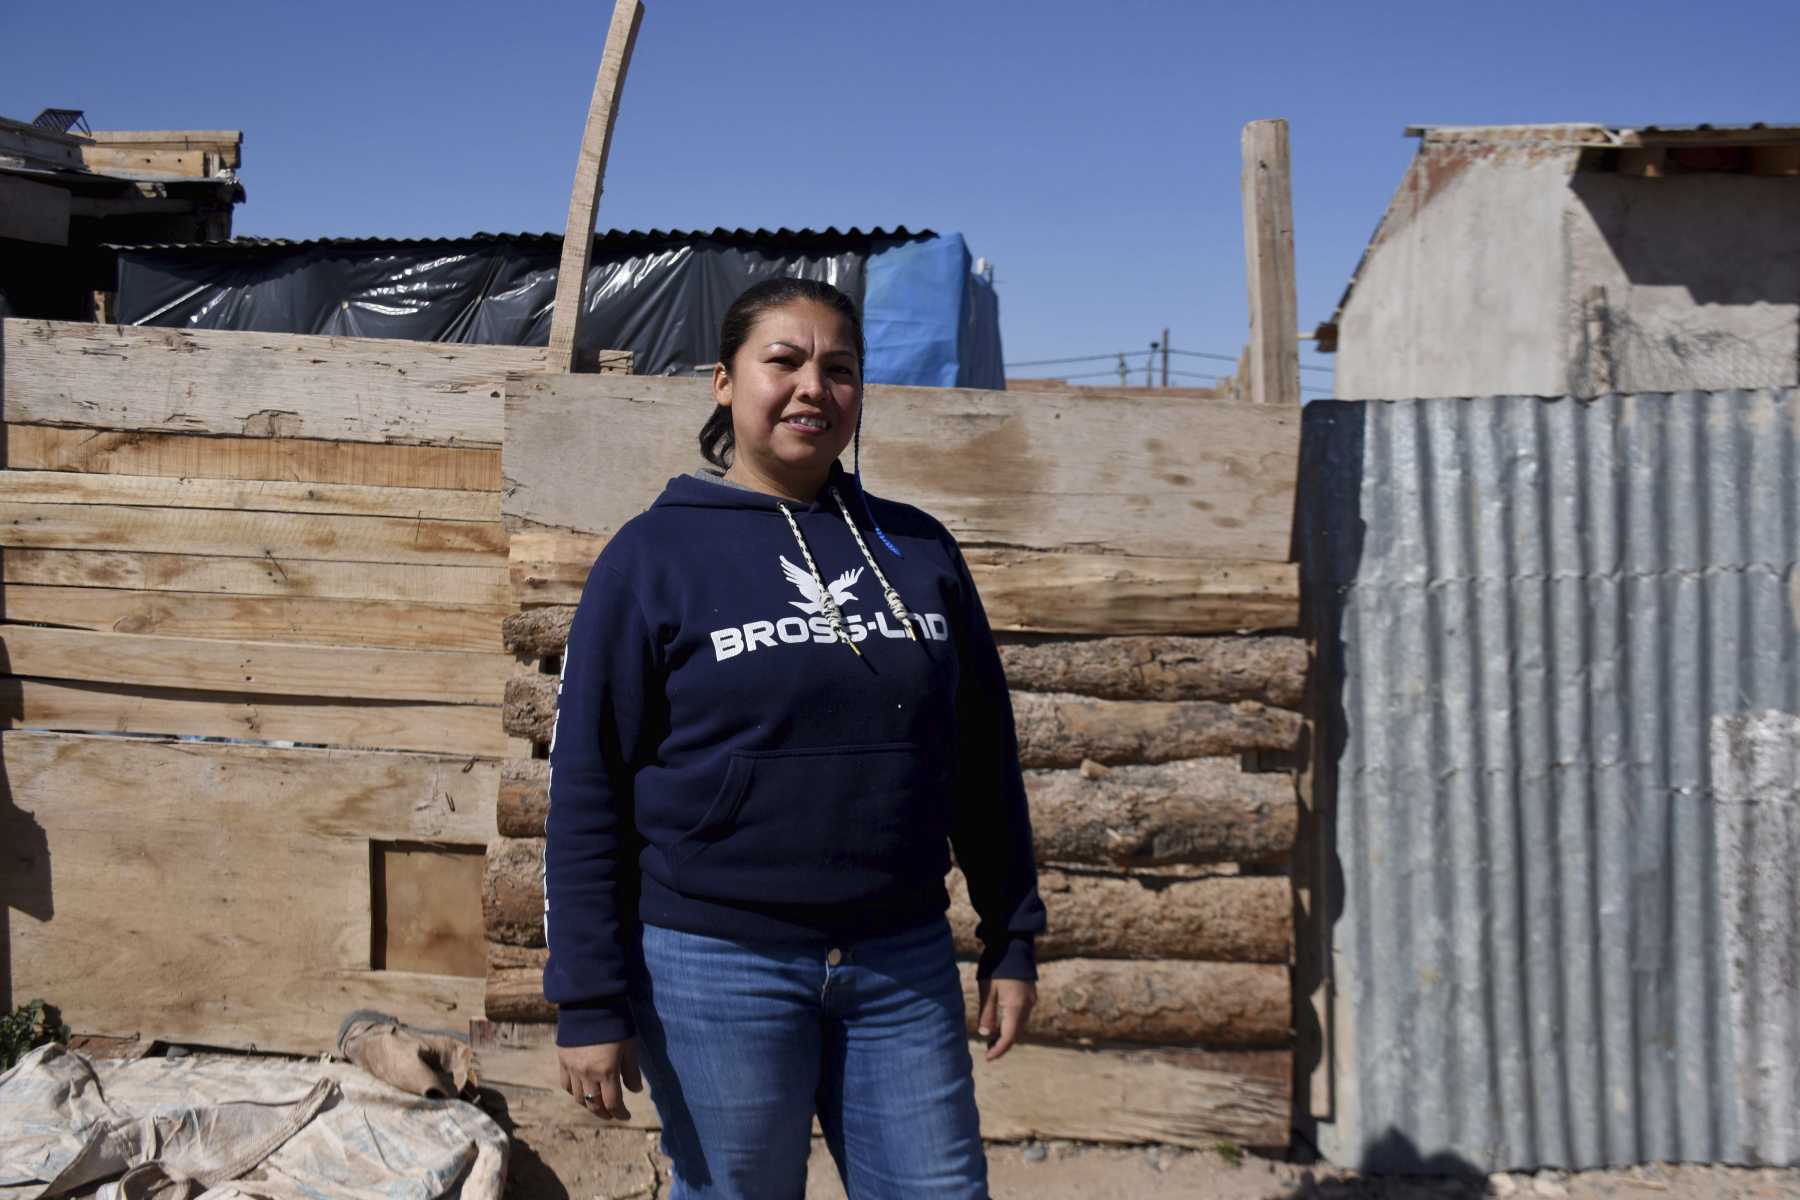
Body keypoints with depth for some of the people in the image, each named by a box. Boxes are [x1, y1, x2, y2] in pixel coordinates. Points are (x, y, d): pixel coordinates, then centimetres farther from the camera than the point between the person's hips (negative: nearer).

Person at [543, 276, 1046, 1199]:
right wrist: (589, 1000, -9)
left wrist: (1012, 940, 9)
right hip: (715, 968, -3)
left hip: (903, 966, 3)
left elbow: (984, 759, 11)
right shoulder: (653, 553, -3)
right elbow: (588, 789, -5)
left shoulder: (919, 550, 8)